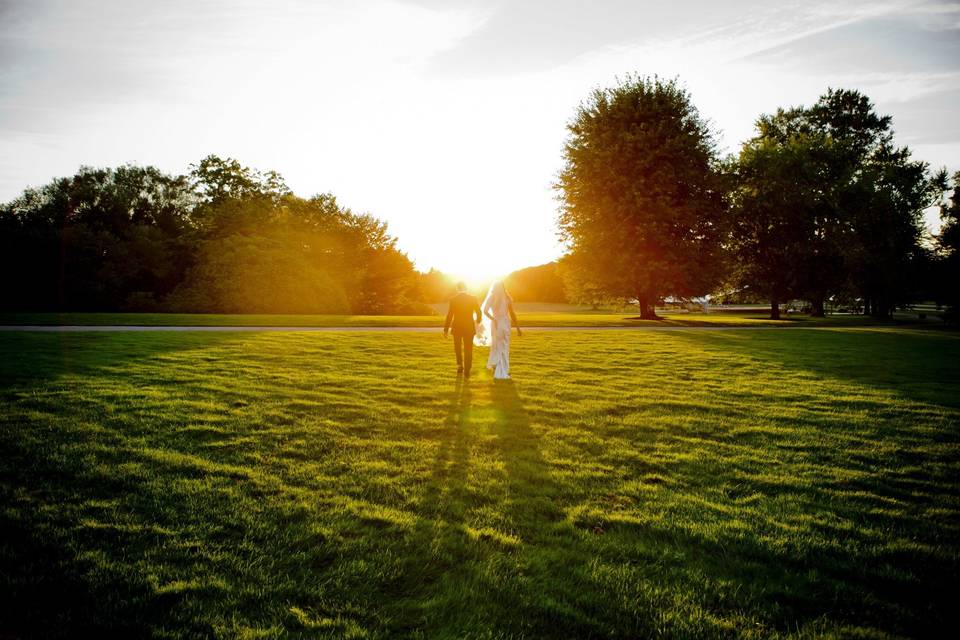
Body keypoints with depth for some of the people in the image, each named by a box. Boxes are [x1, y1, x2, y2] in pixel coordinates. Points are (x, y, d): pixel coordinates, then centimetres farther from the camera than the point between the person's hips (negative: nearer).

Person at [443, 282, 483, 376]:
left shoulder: (453, 299, -7)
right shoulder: (473, 298, -4)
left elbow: (449, 315, -8)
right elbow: (479, 313, 0)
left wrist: (446, 330, -2)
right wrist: (478, 321, 21)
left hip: (457, 327, 0)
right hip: (469, 328, 0)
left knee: (457, 347, 22)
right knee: (468, 350, 8)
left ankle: (460, 365, 11)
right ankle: (467, 371, 6)